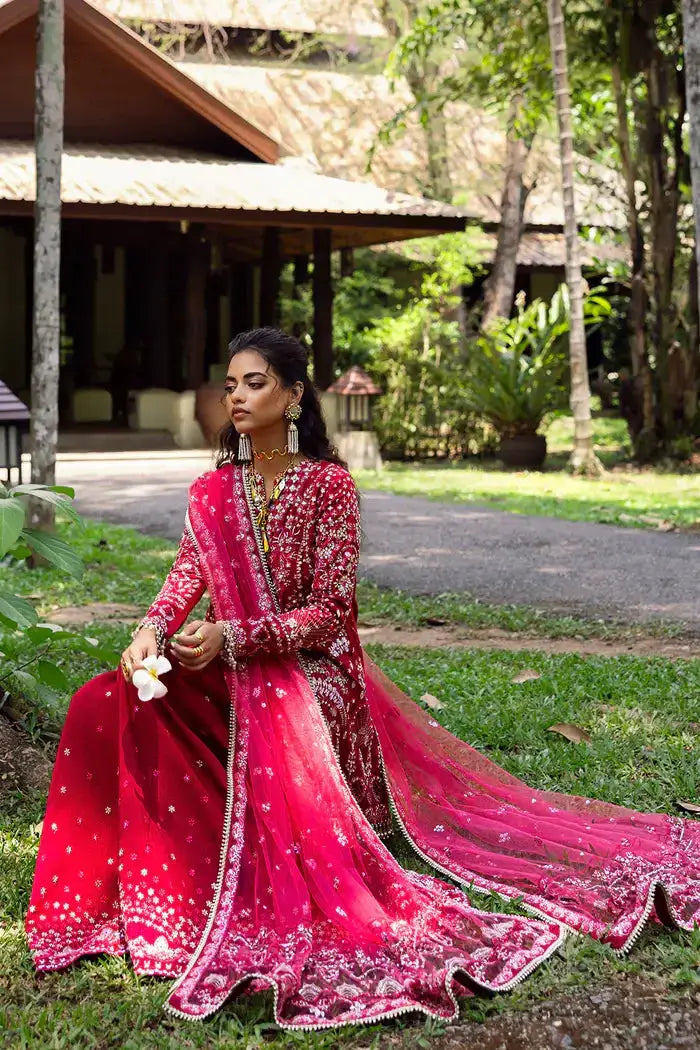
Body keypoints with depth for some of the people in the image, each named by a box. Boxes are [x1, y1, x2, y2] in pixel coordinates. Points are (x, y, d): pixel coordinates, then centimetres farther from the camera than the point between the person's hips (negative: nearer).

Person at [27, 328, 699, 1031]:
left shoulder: (329, 484, -8)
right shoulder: (214, 490, 8)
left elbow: (327, 612, -13)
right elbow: (187, 576, -3)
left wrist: (230, 636, -27)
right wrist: (153, 629, -27)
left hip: (308, 674, -5)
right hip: (231, 675, 5)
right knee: (106, 703, -19)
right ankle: (127, 876, -5)